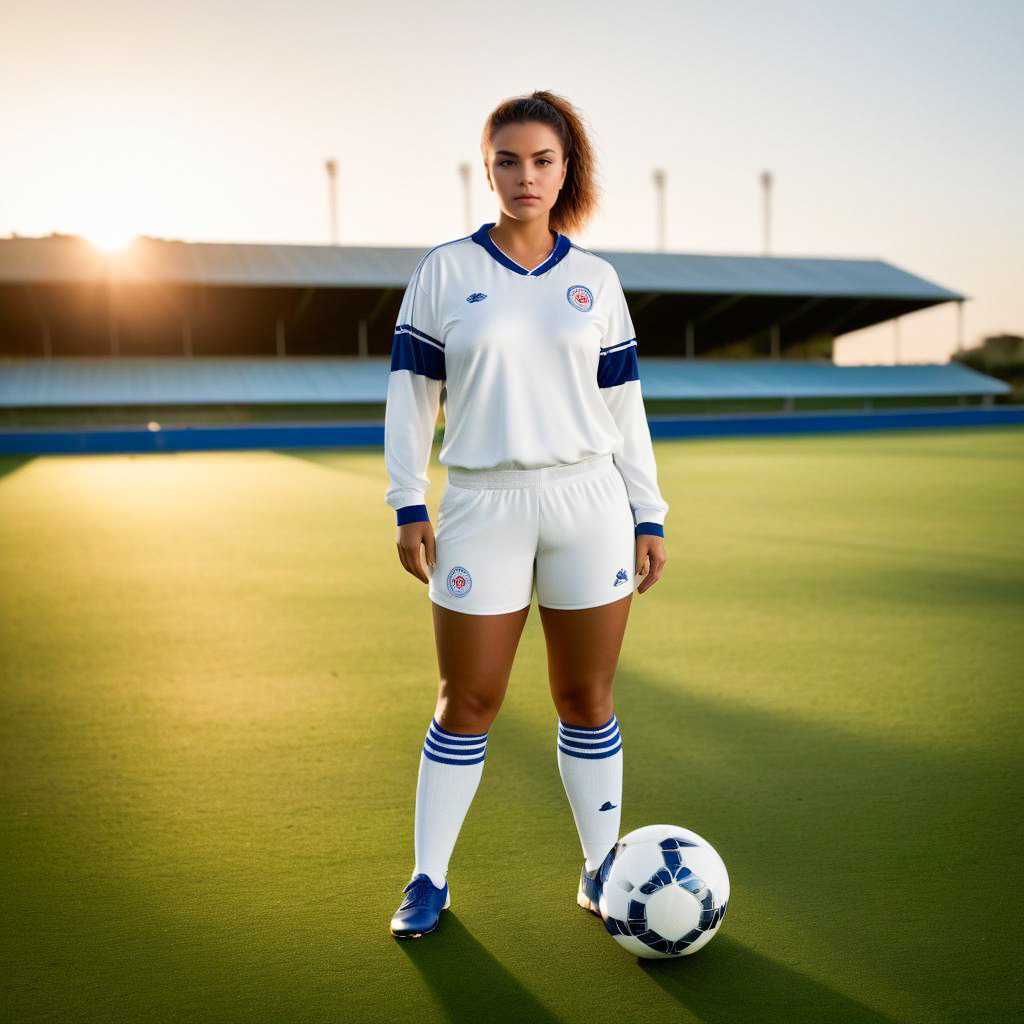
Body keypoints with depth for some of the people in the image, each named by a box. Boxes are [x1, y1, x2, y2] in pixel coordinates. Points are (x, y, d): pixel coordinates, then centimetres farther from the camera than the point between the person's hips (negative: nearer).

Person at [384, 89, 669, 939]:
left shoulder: (595, 279, 9)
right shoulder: (445, 271, 4)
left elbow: (625, 405, 11)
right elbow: (410, 390, 4)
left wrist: (650, 517, 7)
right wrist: (408, 504, -4)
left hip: (591, 505, 2)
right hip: (483, 509, -1)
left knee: (586, 698, 8)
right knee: (467, 703, 4)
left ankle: (601, 867, 24)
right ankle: (428, 878, 20)